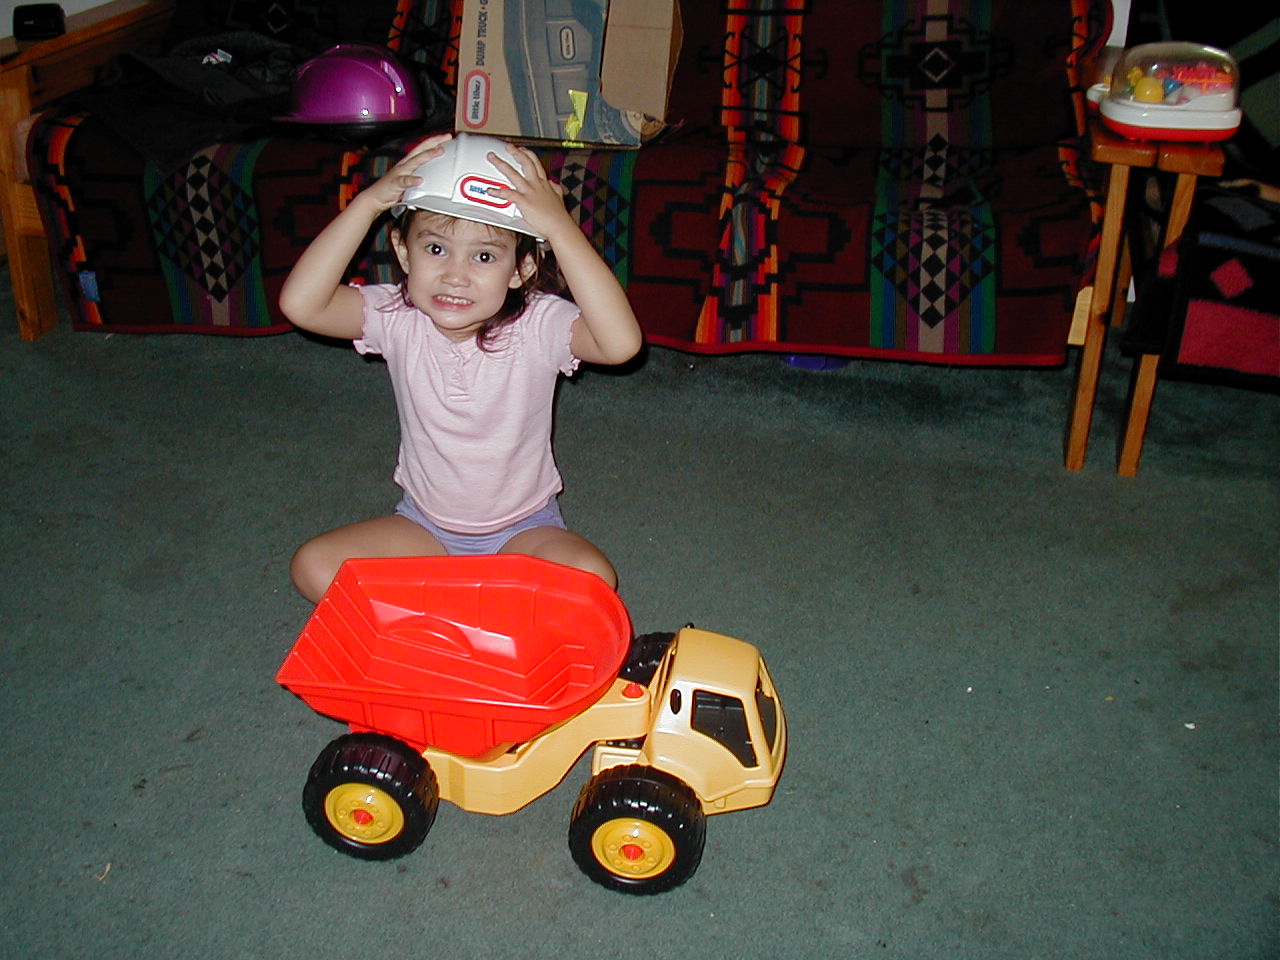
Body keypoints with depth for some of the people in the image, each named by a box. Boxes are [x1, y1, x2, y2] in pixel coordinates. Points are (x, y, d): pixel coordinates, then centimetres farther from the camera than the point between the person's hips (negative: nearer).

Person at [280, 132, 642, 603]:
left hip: (524, 529, -2)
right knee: (313, 567, -15)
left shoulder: (539, 325, -22)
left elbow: (621, 343, -42)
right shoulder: (397, 317, -13)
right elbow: (300, 303, -28)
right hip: (424, 524, 3)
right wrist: (367, 204, -28)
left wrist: (560, 227, -40)